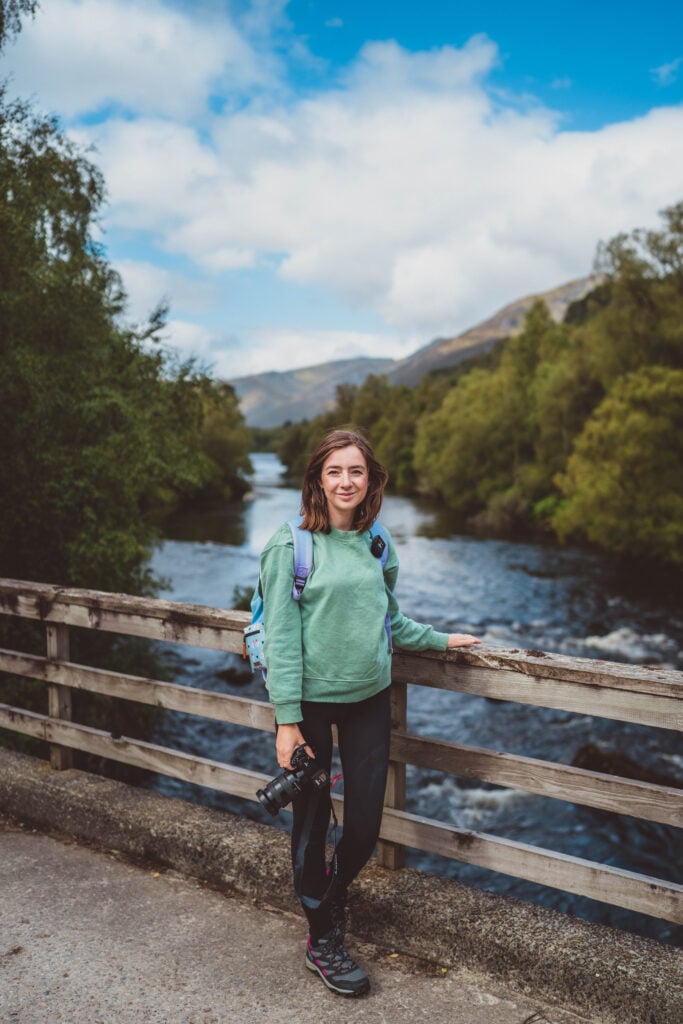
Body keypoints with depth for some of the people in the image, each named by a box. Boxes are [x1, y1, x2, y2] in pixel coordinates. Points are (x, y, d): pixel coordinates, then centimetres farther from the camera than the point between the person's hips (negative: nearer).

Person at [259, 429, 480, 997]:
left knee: (366, 824, 8)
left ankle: (335, 889, 41)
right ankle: (322, 939, 30)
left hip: (369, 699, 4)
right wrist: (287, 722, -14)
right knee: (312, 821, 9)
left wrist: (441, 638, 19)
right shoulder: (291, 545, -11)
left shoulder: (378, 546, 4)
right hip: (310, 700, -4)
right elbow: (281, 636, -12)